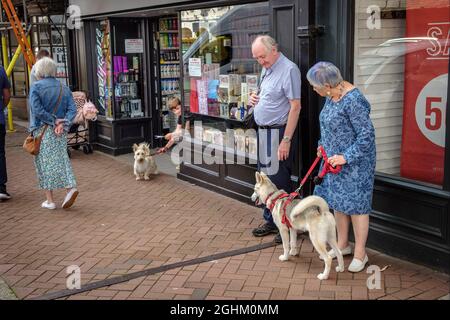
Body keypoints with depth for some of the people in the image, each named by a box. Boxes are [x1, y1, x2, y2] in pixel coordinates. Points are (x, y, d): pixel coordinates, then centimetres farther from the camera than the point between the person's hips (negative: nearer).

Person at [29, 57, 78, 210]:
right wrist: (63, 123, -11)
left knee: (45, 163, 4)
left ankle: (50, 200, 8)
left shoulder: (36, 87, -7)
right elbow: (72, 110, -1)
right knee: (61, 160, 14)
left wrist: (54, 121, -11)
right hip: (60, 132, 4)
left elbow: (37, 110, -16)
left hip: (42, 131, -4)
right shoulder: (64, 88, 7)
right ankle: (71, 187, -4)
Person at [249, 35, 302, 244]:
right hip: (263, 132, 9)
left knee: (279, 181, -3)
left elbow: (295, 107, -19)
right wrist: (254, 99, 4)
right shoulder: (266, 69, 13)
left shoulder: (289, 69, -15)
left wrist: (286, 140, -22)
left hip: (277, 133, -9)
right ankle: (271, 221, 27)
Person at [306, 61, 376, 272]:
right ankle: (342, 245, 32)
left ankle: (360, 254, 13)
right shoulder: (331, 95, 3)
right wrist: (324, 145, 10)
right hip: (334, 159, 9)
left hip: (354, 162, -9)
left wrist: (346, 157, -23)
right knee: (337, 202, 16)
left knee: (355, 205, 0)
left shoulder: (353, 100, -25)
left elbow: (367, 134, -23)